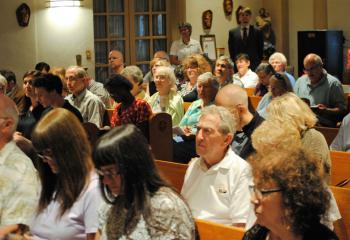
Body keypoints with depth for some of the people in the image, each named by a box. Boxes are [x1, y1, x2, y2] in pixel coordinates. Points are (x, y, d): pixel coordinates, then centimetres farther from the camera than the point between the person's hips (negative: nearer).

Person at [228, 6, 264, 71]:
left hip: (254, 66, 0)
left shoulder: (257, 32, 6)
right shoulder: (232, 32, 8)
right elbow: (231, 50, 9)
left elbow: (261, 50, 7)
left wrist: (259, 63, -1)